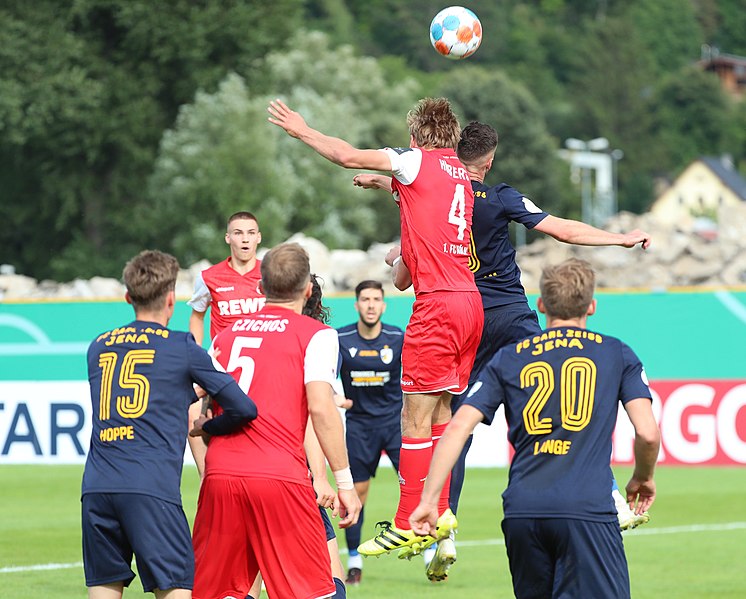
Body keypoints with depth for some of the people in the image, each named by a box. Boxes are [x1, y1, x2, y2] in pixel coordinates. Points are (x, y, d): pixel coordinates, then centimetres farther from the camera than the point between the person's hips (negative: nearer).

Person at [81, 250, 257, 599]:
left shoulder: (99, 347, 19)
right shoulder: (181, 347, 6)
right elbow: (243, 408, 6)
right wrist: (206, 426, 26)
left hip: (96, 488, 5)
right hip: (151, 490, -5)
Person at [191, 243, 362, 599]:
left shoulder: (226, 334, 19)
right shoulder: (316, 334, 4)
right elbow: (320, 408, -7)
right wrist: (345, 483, -4)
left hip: (220, 475, 4)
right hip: (280, 476, -4)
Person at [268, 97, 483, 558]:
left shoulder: (418, 160, -3)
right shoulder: (459, 172, 18)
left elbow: (349, 156, -6)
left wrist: (302, 130, 7)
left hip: (438, 303, -8)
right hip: (470, 300, 8)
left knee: (416, 416, -6)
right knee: (440, 412, 14)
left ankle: (409, 525, -5)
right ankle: (440, 514, 14)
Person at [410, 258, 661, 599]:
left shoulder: (509, 358, 15)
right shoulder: (616, 354, 10)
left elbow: (458, 428, 6)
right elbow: (648, 433, 2)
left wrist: (428, 500, 9)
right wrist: (643, 479, 23)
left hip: (521, 510, 3)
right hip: (586, 508, -3)